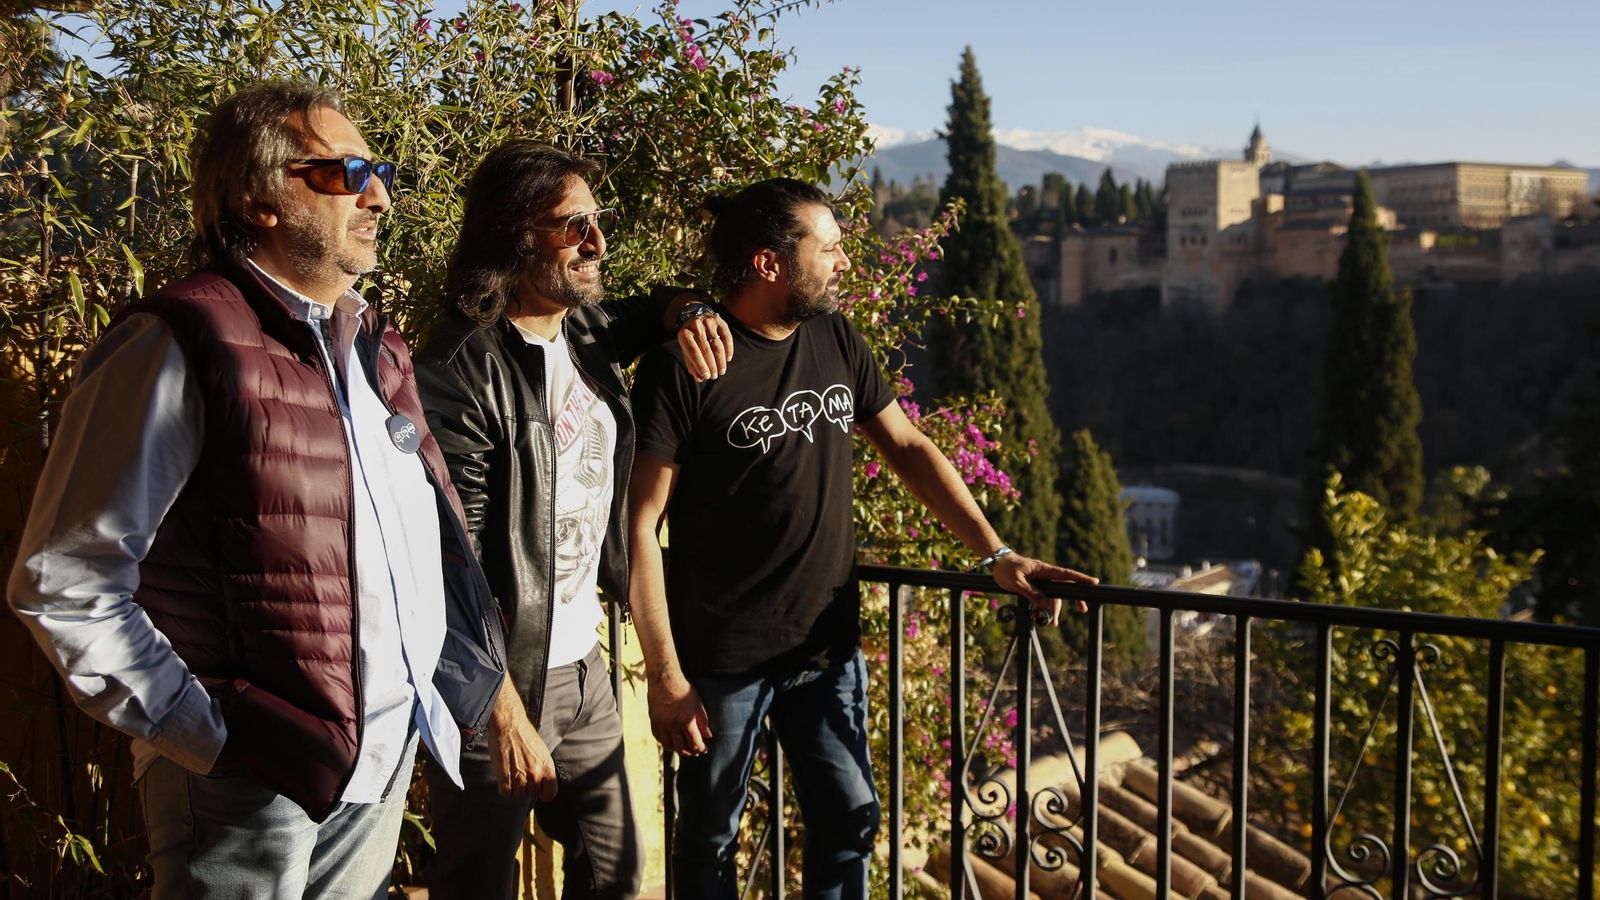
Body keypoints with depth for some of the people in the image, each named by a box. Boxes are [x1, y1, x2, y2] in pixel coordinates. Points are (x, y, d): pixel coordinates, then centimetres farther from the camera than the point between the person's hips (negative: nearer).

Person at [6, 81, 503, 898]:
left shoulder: (370, 339, 10)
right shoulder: (182, 346, -14)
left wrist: (447, 671, 11)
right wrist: (205, 737, -14)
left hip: (389, 759, 7)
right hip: (254, 784, -7)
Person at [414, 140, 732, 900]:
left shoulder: (588, 331, 4)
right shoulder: (463, 371, -19)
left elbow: (651, 310, 28)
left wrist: (686, 311, 3)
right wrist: (505, 713, -21)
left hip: (584, 667, 8)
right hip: (497, 678, -7)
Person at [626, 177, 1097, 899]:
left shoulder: (836, 341, 4)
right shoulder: (683, 368, -15)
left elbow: (908, 447, 11)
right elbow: (640, 523, -15)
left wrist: (995, 554, 2)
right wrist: (665, 677, -16)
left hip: (829, 648, 5)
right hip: (723, 660, -5)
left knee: (849, 823, 12)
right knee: (709, 841, 11)